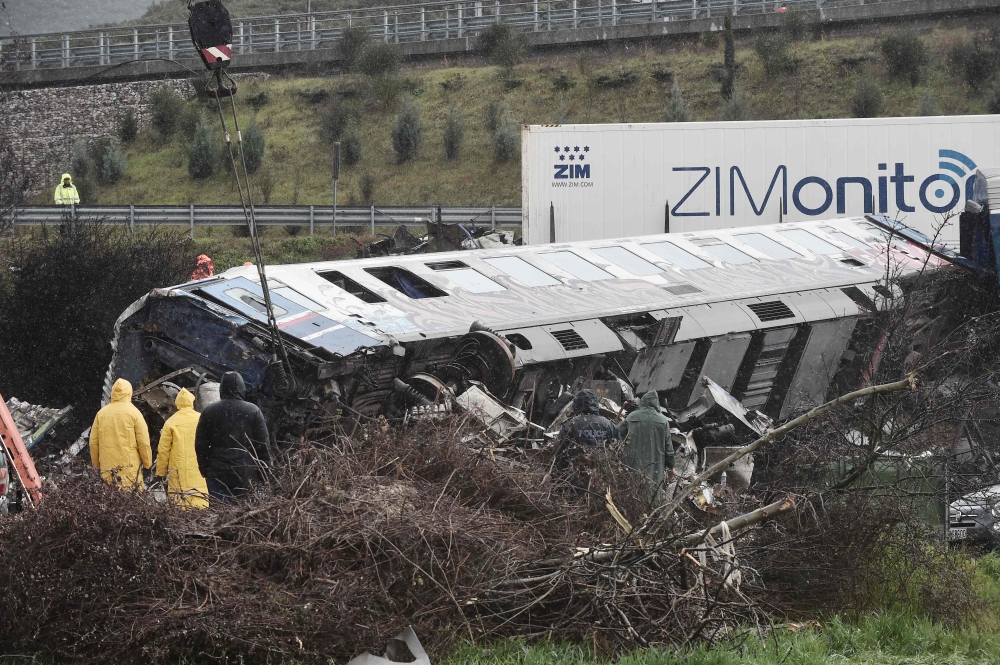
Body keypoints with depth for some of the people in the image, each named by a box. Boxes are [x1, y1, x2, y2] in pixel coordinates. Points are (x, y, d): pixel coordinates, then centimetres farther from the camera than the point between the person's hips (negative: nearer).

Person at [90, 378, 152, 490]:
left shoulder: (101, 414, 5)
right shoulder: (133, 413, -3)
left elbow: (93, 442, 8)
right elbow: (143, 442, -4)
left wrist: (96, 464, 19)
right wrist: (147, 462, 7)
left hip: (107, 466, 3)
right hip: (130, 464, -3)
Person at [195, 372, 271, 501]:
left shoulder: (209, 411, 5)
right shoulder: (253, 411, 1)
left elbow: (200, 445, 8)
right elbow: (263, 445, 1)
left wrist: (205, 470, 16)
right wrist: (263, 473, 7)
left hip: (217, 473, 0)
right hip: (247, 475, 0)